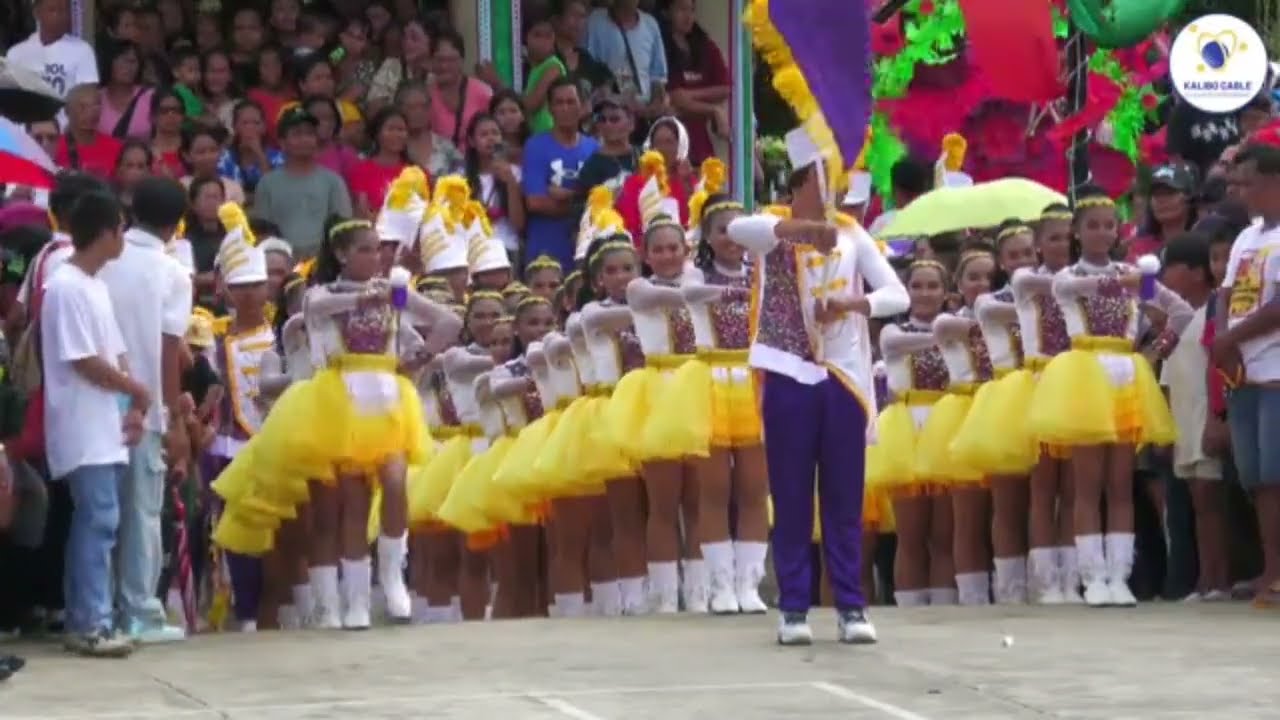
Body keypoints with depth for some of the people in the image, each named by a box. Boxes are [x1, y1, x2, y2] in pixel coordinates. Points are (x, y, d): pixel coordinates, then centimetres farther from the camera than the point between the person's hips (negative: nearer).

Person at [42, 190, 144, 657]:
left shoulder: (95, 286, 16)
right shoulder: (67, 288, -14)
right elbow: (84, 362, -17)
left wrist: (132, 407, 1)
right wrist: (139, 391, -6)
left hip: (105, 428, 9)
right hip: (84, 431, -9)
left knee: (94, 522, 9)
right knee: (99, 521, -11)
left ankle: (84, 620, 12)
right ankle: (91, 624, -10)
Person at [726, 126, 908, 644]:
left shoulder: (852, 236, 7)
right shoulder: (775, 231, -1)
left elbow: (898, 296, -2)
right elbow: (736, 229, -27)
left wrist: (851, 304, -20)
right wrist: (804, 228, -38)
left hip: (843, 378, 2)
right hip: (790, 377, -2)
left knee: (844, 498, 4)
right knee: (791, 498, 1)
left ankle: (851, 606, 7)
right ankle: (794, 608, 5)